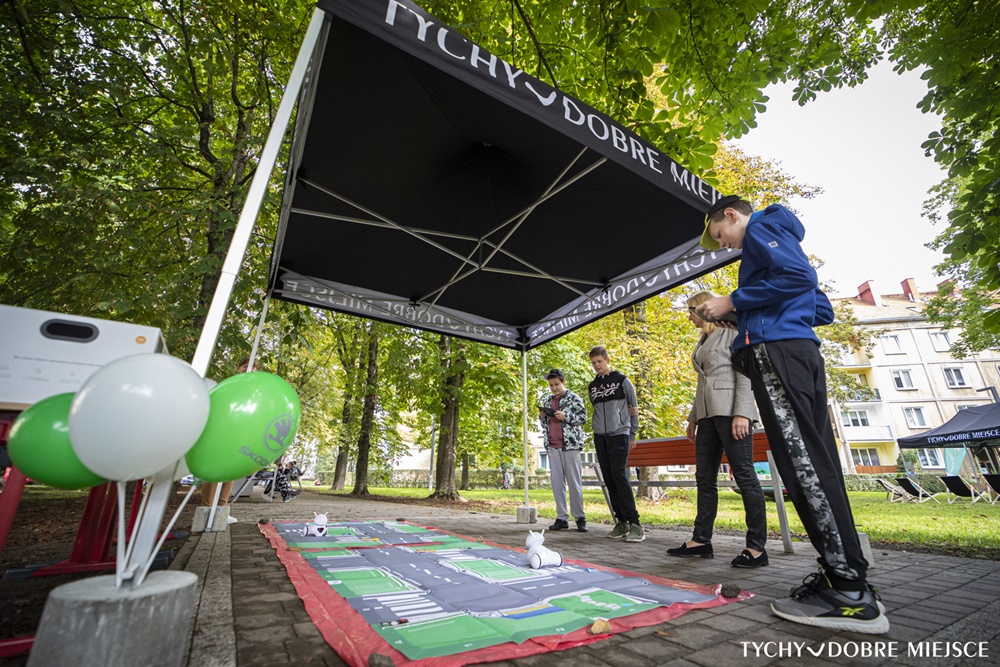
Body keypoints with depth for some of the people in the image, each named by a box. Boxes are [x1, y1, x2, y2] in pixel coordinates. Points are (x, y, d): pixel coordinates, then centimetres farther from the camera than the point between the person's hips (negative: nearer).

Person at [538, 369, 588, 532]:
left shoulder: (573, 398, 1)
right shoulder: (549, 401, 17)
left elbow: (583, 417, -4)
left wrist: (565, 416, -16)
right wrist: (542, 417, 1)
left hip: (570, 444, -5)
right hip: (553, 445, 5)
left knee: (574, 482, -1)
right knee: (557, 482, 5)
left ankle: (580, 518, 9)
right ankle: (562, 518, 12)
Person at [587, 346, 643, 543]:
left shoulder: (622, 381, 1)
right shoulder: (592, 387, 13)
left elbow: (634, 408, 4)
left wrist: (632, 435, 5)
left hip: (619, 435, -5)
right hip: (600, 437, 5)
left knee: (620, 476, -13)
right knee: (609, 480, 5)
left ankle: (634, 523, -6)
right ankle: (621, 522, 13)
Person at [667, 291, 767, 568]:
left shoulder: (732, 332, 0)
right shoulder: (702, 342, 22)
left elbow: (745, 373, -10)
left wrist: (741, 413, -19)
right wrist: (693, 417, 19)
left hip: (729, 410, -8)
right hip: (708, 414, 8)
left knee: (744, 475, -4)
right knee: (705, 478, 7)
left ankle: (757, 547, 4)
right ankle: (701, 540, 13)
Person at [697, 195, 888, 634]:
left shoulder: (761, 227, 5)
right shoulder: (778, 238, 31)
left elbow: (798, 276, -15)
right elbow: (822, 310, 27)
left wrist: (734, 302, -7)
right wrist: (744, 316, 21)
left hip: (777, 350, -10)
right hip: (803, 351, 10)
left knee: (803, 462, -12)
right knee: (816, 462, 6)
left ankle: (851, 594, -8)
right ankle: (846, 577, 10)